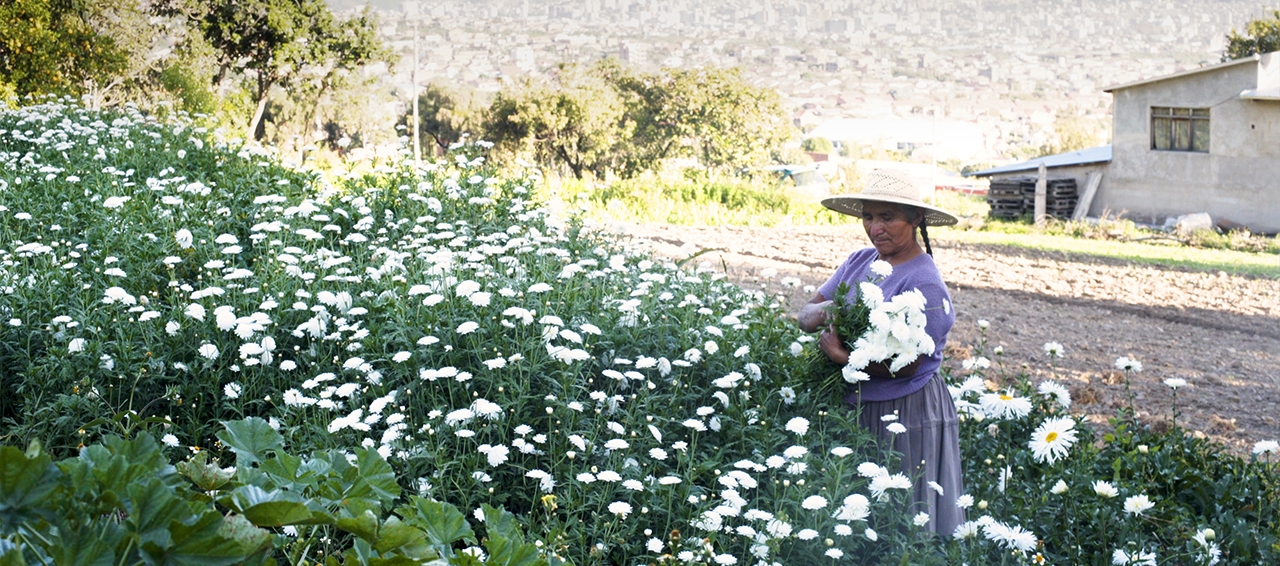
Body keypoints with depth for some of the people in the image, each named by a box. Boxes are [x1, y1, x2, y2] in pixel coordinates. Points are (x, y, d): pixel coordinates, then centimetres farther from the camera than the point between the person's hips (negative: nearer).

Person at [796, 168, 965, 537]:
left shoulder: (924, 284, -17)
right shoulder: (860, 261, 4)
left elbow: (906, 365, -20)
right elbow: (807, 313, 1)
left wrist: (842, 357, -23)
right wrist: (818, 315, -22)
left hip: (906, 413, -7)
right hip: (854, 406, 7)